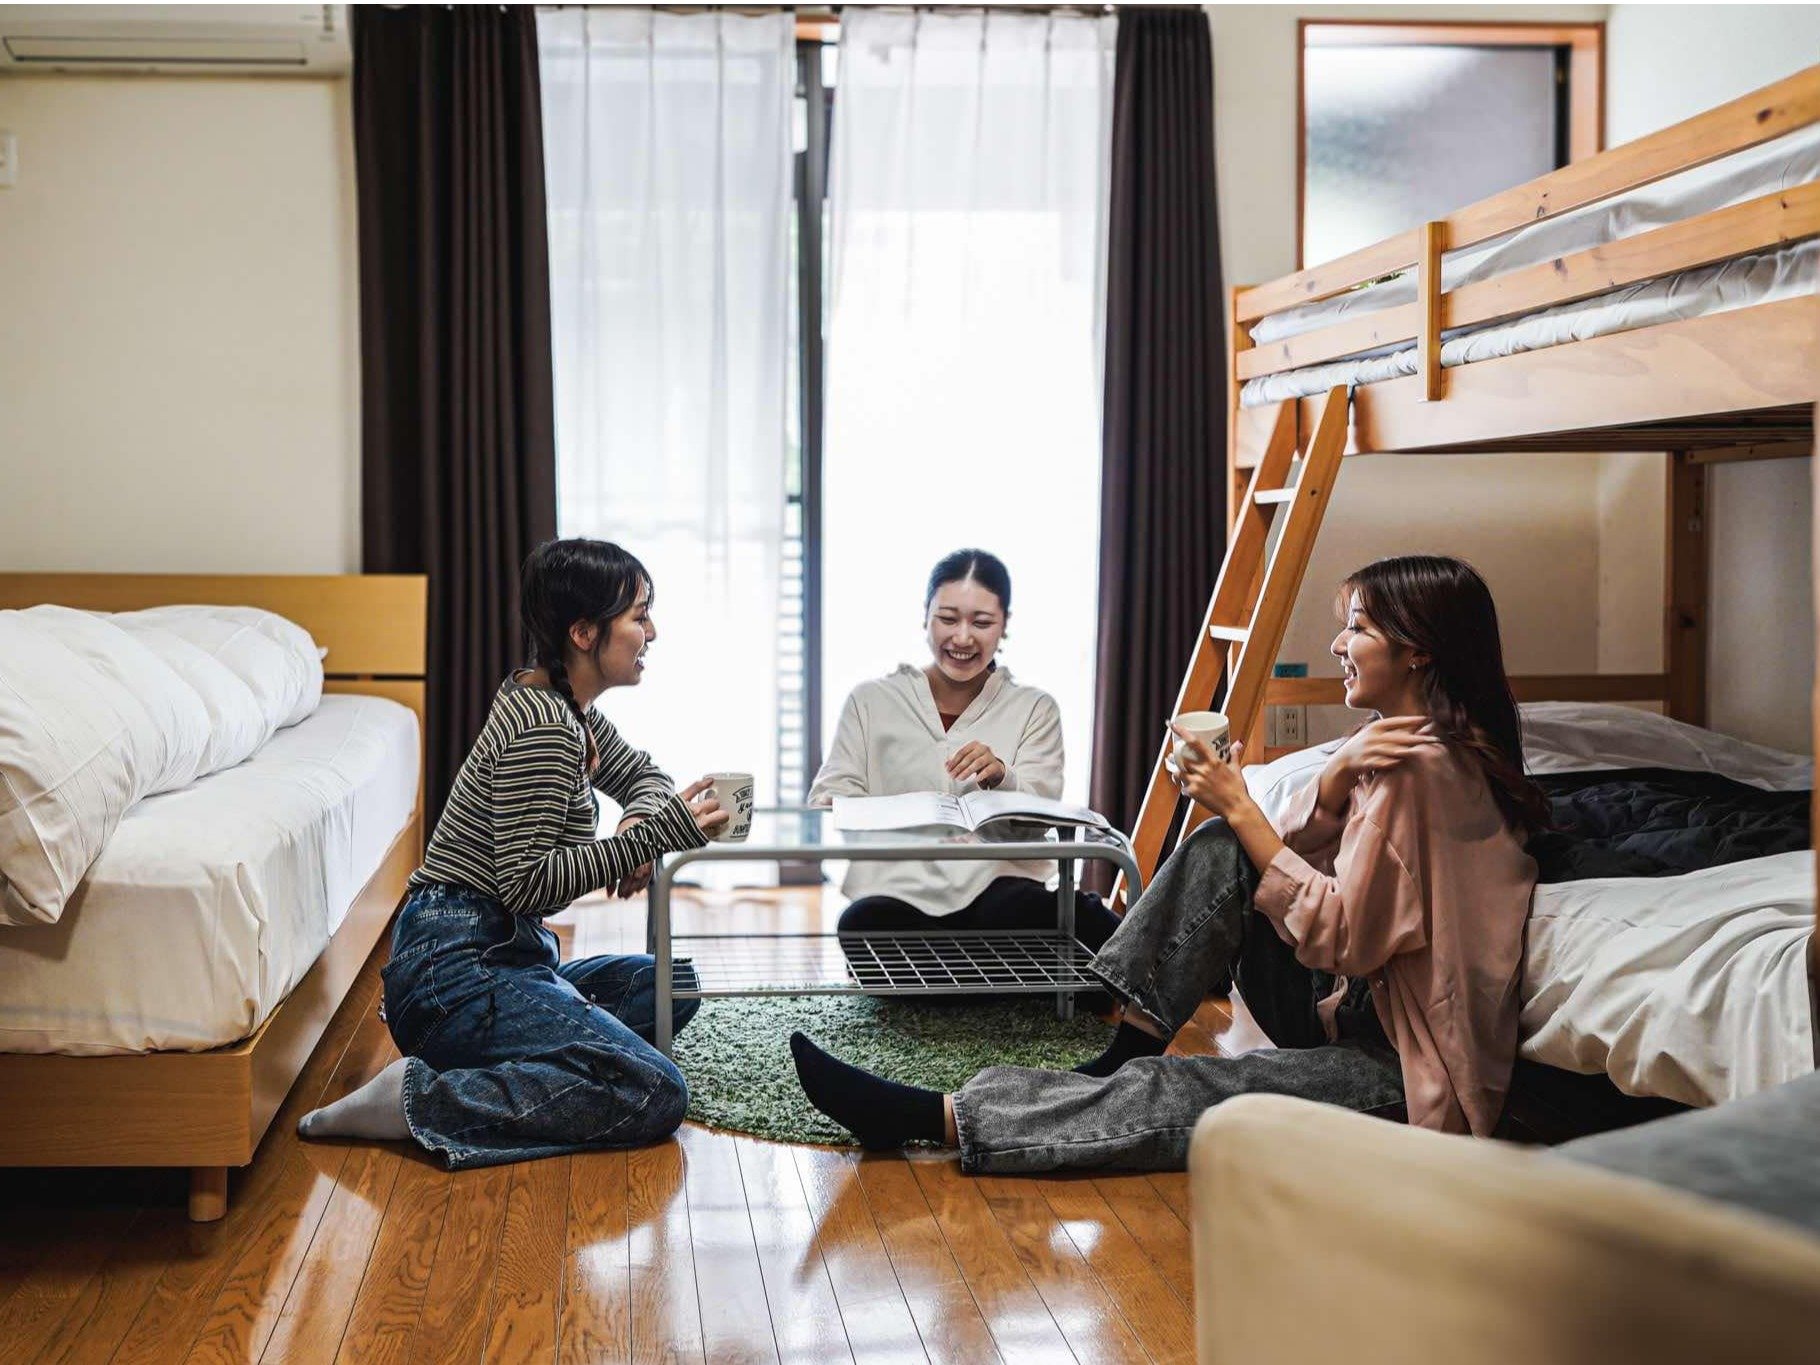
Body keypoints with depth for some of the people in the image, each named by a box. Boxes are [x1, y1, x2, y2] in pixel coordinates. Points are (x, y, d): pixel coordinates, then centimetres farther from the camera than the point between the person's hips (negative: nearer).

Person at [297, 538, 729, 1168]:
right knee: (656, 1094, -20)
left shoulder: (563, 704, 12)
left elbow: (641, 775, 26)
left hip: (508, 955, 10)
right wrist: (653, 836, -20)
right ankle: (421, 1097, -18)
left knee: (674, 985, 19)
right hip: (454, 969, -10)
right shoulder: (542, 728, -18)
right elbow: (527, 881, -21)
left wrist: (639, 823, 3)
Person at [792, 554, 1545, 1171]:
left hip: (1414, 1071, -9)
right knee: (1219, 851, -5)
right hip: (1354, 1013, 9)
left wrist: (1241, 809, -17)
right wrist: (1339, 773, -18)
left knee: (1172, 1098, -20)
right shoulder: (1387, 743, 11)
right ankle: (1128, 1052, -4)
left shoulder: (1420, 765, -19)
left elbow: (1343, 938, -22)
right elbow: (1293, 850, 1)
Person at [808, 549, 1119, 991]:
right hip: (898, 886, 2)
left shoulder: (1033, 709, 15)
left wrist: (1000, 777, -20)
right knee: (863, 927, -36)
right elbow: (834, 793, 8)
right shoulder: (871, 701, 15)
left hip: (996, 883, -2)